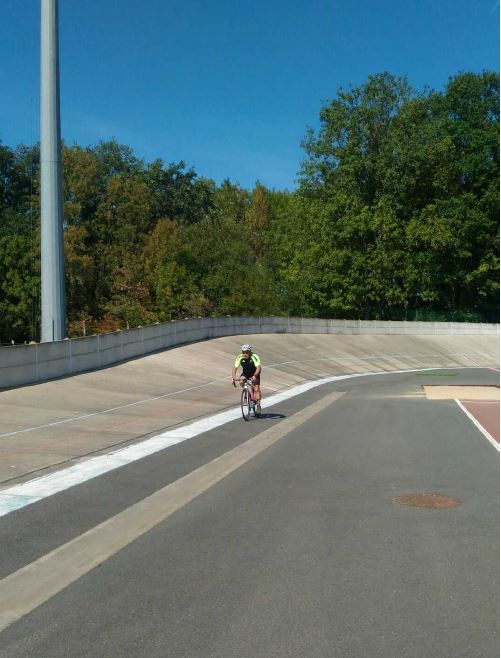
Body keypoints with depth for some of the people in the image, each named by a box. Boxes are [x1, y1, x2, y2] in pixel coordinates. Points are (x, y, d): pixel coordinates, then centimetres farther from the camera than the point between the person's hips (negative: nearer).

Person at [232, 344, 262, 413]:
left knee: (256, 389, -14)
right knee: (241, 381, -27)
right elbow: (235, 368, -26)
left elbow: (258, 367, -42)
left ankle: (258, 405, -4)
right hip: (245, 373, 3)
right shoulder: (240, 358, -22)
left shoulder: (254, 357, -31)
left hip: (255, 373, -3)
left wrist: (255, 376, -58)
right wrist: (234, 377, -44)